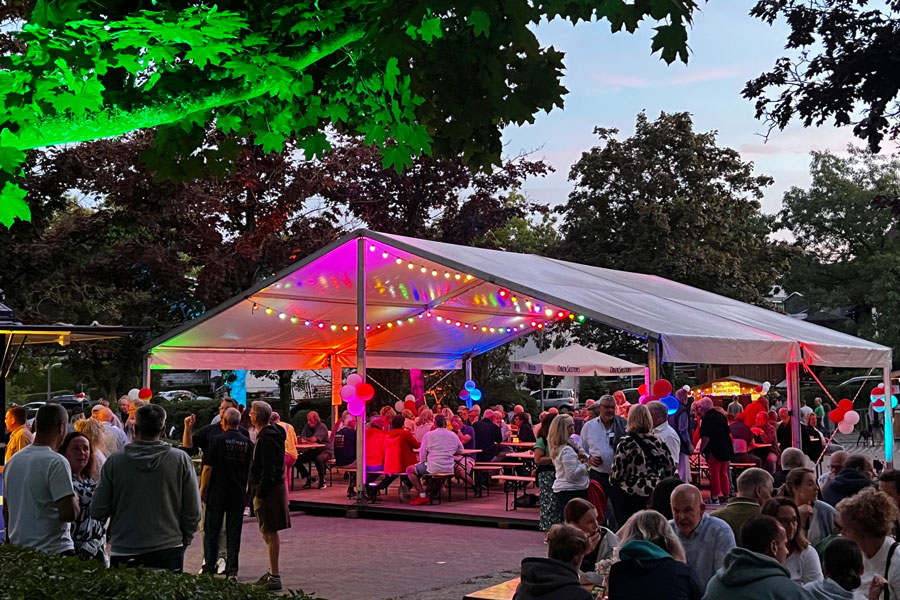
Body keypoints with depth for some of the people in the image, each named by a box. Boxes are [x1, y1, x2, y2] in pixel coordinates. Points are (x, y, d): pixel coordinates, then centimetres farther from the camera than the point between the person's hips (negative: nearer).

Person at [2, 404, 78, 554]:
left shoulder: (12, 461, 9)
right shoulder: (56, 462, -14)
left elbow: (6, 512, 17)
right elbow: (69, 513, -20)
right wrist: (75, 500, 2)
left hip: (17, 549, 7)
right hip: (53, 550, -7)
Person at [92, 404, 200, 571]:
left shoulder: (115, 461, -4)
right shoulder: (180, 460, -4)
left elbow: (97, 512, 0)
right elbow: (193, 512, -2)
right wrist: (183, 541, 14)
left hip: (124, 553, 0)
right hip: (169, 551, 0)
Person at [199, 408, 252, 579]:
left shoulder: (218, 440, -10)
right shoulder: (247, 442, 2)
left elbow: (208, 468, -9)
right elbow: (251, 469, 9)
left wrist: (203, 489, 1)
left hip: (217, 492, -3)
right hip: (239, 493, 3)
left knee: (211, 530, 8)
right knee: (234, 532, 6)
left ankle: (209, 567, 10)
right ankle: (232, 570, 3)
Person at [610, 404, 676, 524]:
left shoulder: (625, 443, -12)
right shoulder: (658, 442, 0)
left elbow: (617, 472, -11)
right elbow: (670, 468, 6)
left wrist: (612, 482, 10)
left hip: (630, 495, -4)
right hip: (654, 494, 4)